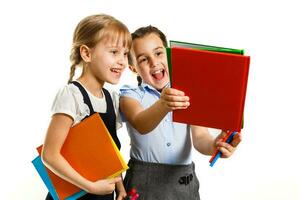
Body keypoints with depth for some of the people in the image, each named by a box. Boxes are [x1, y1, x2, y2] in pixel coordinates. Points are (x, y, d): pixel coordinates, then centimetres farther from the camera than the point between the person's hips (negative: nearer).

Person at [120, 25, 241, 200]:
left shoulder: (188, 94, 5)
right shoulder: (131, 94, -2)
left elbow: (199, 137, -6)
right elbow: (141, 126, -22)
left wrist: (214, 145, -29)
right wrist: (162, 106, -43)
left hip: (184, 183, 2)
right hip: (144, 181, -2)